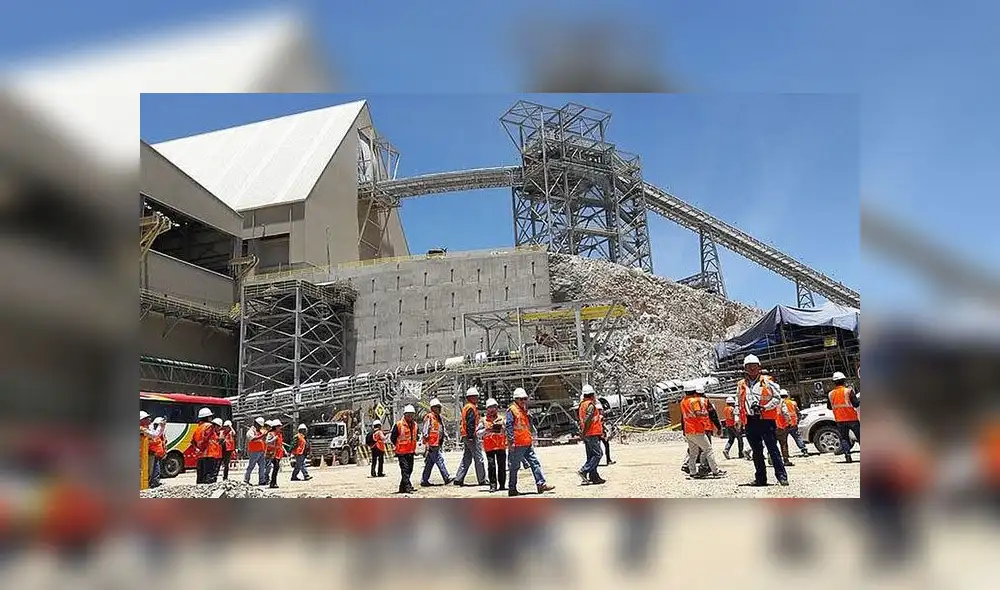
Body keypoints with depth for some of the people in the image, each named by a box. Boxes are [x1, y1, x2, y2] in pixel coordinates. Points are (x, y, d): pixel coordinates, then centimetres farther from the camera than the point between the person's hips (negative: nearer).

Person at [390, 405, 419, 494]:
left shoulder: (415, 424, 8)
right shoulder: (398, 425, -12)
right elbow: (392, 437, -3)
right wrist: (397, 446, 0)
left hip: (411, 451, 7)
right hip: (402, 452, -7)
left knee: (410, 470, 9)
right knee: (405, 469, -12)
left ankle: (402, 487, 20)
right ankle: (407, 487, -13)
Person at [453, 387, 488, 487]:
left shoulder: (466, 407, 19)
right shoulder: (471, 407, -12)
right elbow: (470, 423, -20)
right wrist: (471, 436, -23)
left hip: (466, 436, 10)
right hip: (471, 436, -10)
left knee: (466, 459, 12)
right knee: (478, 458, -4)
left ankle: (458, 479, 10)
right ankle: (482, 480, 1)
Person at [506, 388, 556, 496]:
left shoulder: (524, 411, 18)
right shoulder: (512, 410, -9)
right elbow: (509, 426, -15)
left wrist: (531, 438, 19)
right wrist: (511, 441, -20)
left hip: (527, 443, 8)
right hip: (517, 444, -8)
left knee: (535, 463, 3)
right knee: (514, 467, 1)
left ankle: (541, 484, 5)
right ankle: (512, 489, 9)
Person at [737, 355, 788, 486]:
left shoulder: (767, 381, 1)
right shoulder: (741, 385, 13)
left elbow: (777, 398, -2)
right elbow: (738, 404, 21)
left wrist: (764, 407, -13)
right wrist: (739, 419, 10)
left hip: (766, 420, -4)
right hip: (750, 421, 4)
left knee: (772, 448, -6)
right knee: (756, 451, 9)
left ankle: (782, 476, -2)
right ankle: (760, 478, 16)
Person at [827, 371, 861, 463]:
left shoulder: (830, 394, 2)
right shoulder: (848, 391, -10)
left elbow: (829, 407, 12)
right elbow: (856, 404, -11)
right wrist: (859, 399, 8)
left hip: (839, 420, 3)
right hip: (852, 418, -3)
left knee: (844, 438, 10)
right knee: (859, 436, 8)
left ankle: (847, 454, -5)